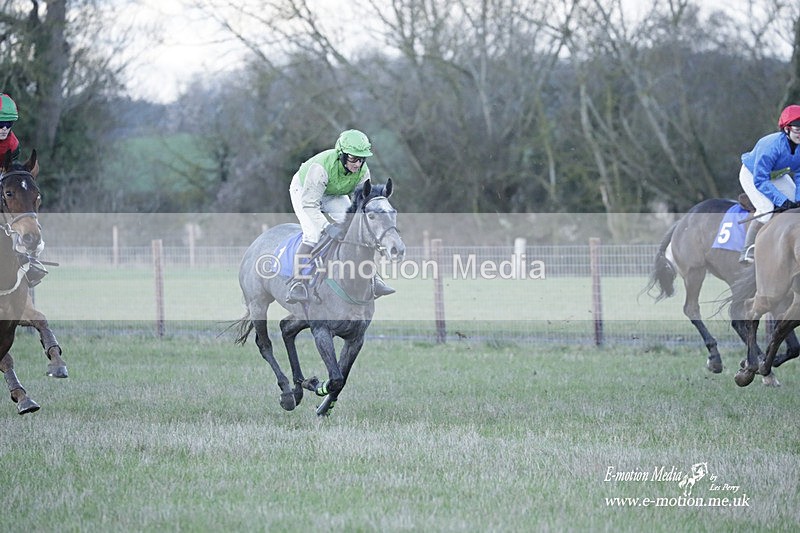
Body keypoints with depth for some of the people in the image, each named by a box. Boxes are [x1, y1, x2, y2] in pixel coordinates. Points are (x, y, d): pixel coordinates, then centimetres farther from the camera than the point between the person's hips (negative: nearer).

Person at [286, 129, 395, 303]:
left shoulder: (363, 172, -25)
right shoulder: (321, 167, -42)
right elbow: (309, 204, -40)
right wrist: (327, 227, -50)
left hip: (334, 196, 5)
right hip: (304, 192, -5)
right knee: (312, 235, -26)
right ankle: (297, 284, -25)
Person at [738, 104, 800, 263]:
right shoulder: (772, 145, -40)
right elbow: (760, 181, -37)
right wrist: (782, 200, -42)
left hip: (777, 176, 7)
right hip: (752, 175, -7)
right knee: (766, 207, -27)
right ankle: (748, 250, -20)